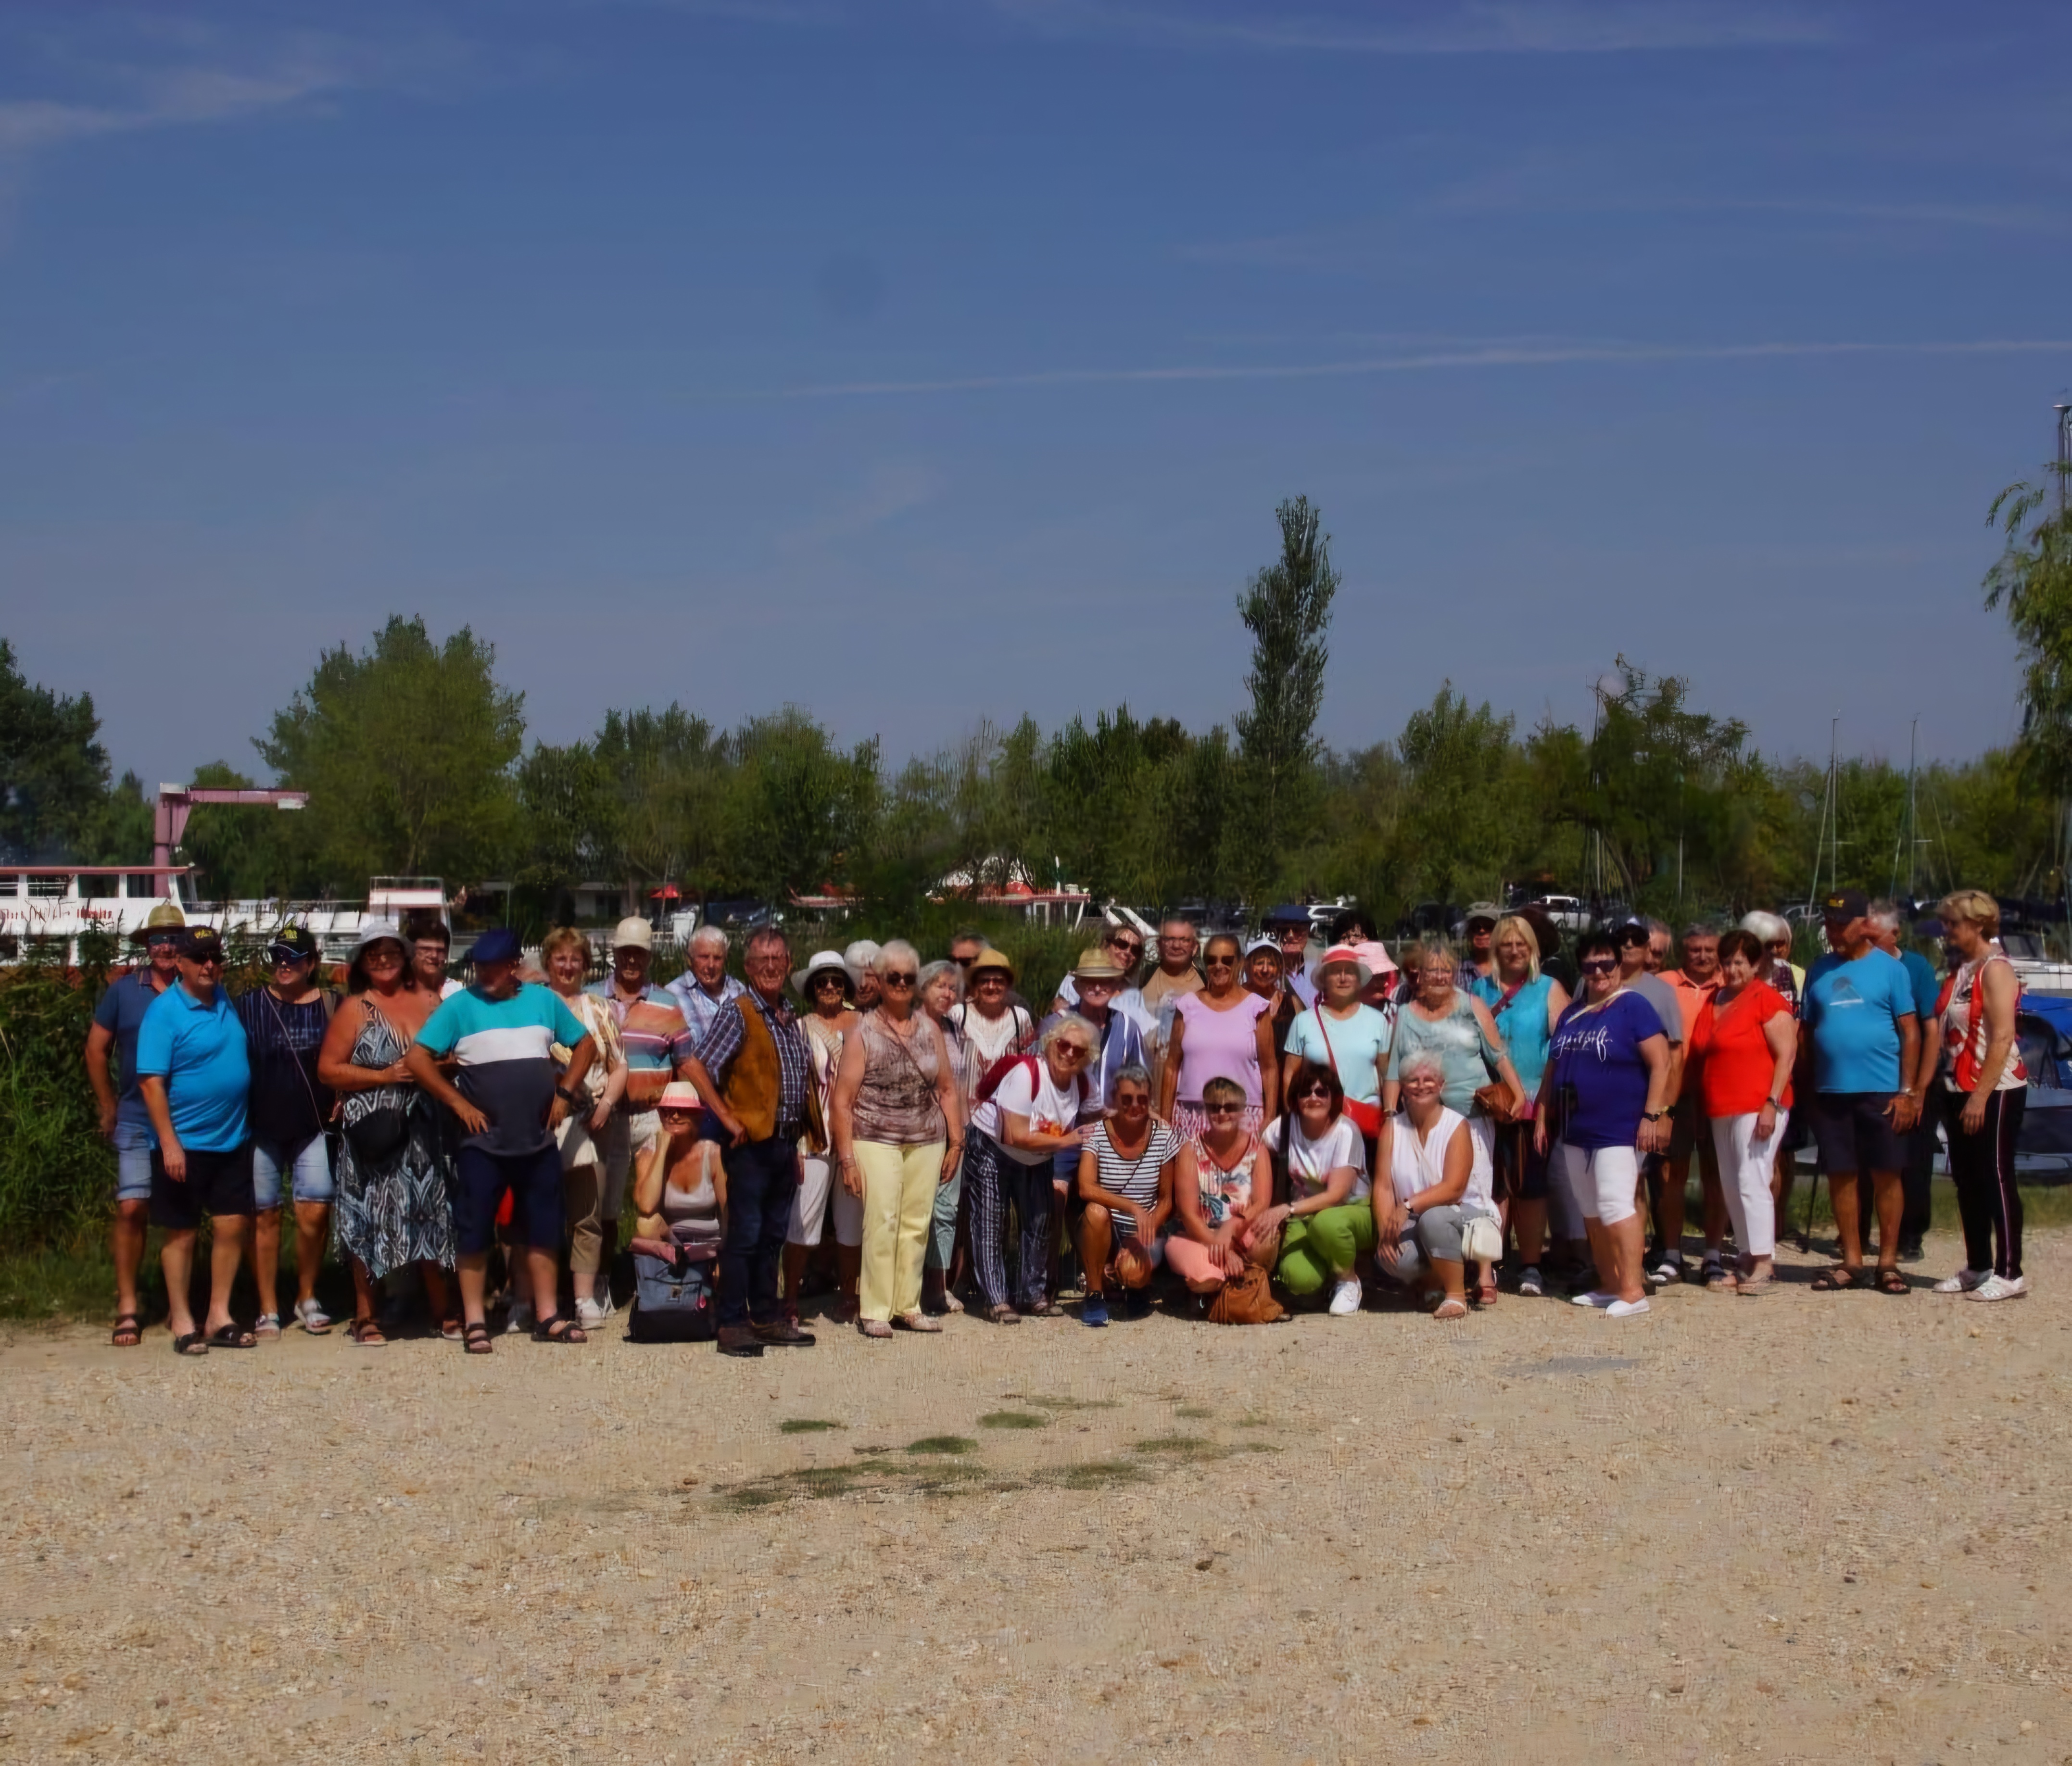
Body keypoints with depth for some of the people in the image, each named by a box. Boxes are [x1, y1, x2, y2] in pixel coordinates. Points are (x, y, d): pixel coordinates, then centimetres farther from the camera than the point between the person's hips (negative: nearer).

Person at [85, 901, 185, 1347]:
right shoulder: (124, 990, 3)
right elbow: (96, 1049, 10)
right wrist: (109, 1108, 9)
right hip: (137, 1123, 0)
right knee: (132, 1209, -6)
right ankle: (128, 1306, 3)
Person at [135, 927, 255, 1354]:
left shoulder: (228, 1000, 6)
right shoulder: (165, 1011, -12)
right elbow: (151, 1081, -16)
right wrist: (169, 1142, -21)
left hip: (233, 1140, 6)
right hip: (184, 1143, -6)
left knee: (232, 1226, 6)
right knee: (181, 1233, 4)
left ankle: (219, 1317, 16)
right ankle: (182, 1323, 11)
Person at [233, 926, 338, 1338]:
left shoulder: (330, 1006, 5)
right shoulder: (248, 1005, 3)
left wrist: (342, 1101, -1)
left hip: (312, 1129, 0)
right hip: (260, 1129, 0)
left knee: (314, 1213, -8)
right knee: (265, 1215, 3)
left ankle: (307, 1299, 13)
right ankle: (268, 1310, 11)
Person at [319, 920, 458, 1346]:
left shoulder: (426, 999, 10)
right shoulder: (355, 1009, 0)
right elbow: (328, 1069, -5)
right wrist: (384, 1076, -13)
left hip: (424, 1130, 3)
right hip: (374, 1131, -3)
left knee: (433, 1215, 7)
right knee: (371, 1221, -1)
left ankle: (444, 1311, 17)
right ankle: (366, 1317, 7)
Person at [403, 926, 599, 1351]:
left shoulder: (544, 1000, 6)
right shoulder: (460, 1006, -4)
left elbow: (586, 1044, 16)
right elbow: (417, 1059, -7)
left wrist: (566, 1093, 4)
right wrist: (459, 1104, -11)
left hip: (539, 1141, 3)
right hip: (483, 1142, -3)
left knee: (543, 1231, 8)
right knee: (474, 1233, -1)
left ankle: (547, 1317, 16)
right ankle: (474, 1321, 5)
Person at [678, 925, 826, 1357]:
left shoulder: (792, 1020, 14)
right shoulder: (738, 1015, -9)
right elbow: (695, 1066, -17)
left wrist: (798, 1142, 16)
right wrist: (727, 1118, -16)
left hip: (785, 1142, 7)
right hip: (752, 1143, -7)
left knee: (773, 1236, 12)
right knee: (744, 1235, -6)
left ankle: (767, 1317, 20)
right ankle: (733, 1325, -2)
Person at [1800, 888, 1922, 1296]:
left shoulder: (1890, 968, 0)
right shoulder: (1819, 971, 10)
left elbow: (1910, 1032, -2)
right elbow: (1806, 1031, 12)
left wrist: (1907, 1091, -8)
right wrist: (1803, 1090, 4)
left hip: (1881, 1092, -3)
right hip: (1830, 1092, 4)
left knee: (1886, 1176, 2)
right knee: (1841, 1177, 6)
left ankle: (1888, 1262, 9)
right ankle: (1851, 1262, 15)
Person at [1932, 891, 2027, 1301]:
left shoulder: (1995, 970, -12)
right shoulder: (1960, 970, 14)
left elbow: (2002, 1038, -19)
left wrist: (1980, 1096, -23)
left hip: (1994, 1091, -9)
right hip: (1959, 1090, 9)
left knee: (1997, 1180, -5)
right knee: (1966, 1181, 11)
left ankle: (2009, 1274, -1)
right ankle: (1978, 1267, 20)